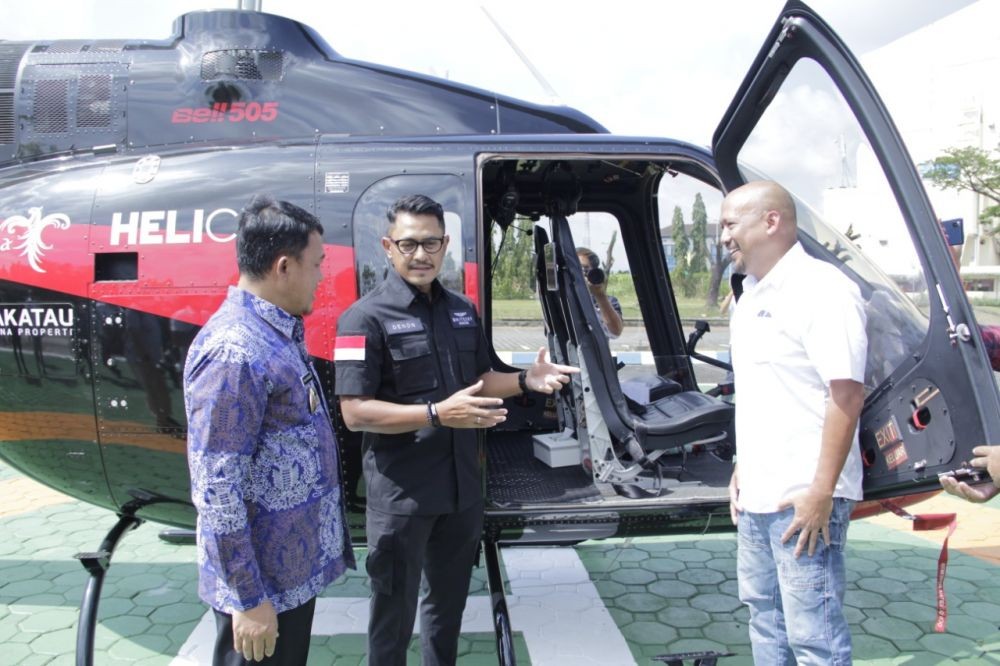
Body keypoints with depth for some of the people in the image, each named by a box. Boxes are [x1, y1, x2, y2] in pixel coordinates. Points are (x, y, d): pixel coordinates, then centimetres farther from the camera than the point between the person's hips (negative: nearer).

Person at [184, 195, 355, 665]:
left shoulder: (279, 332, 5)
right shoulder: (234, 352, -25)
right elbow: (218, 492, -24)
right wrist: (248, 599, -20)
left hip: (295, 564, 9)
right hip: (264, 580, -9)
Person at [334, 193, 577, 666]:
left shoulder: (462, 310, 7)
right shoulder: (366, 318, -14)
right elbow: (354, 413, -19)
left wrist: (525, 380, -2)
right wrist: (437, 414, -28)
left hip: (462, 484, 6)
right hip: (400, 492, -6)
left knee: (449, 600, 24)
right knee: (395, 610, 11)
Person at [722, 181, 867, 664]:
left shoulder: (821, 289, -14)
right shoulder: (752, 294, 13)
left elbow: (847, 394, -19)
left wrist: (821, 492, -20)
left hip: (804, 498, -9)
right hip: (756, 496, 9)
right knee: (764, 614, 20)